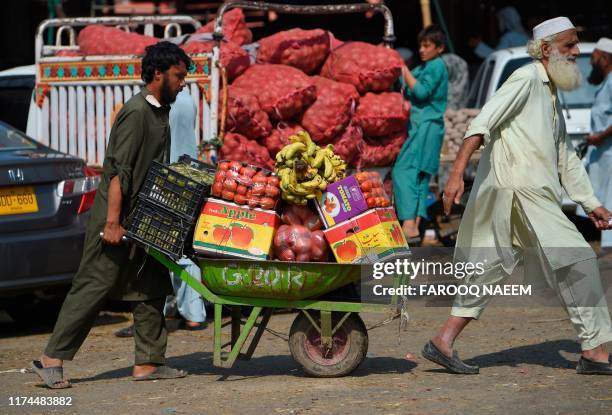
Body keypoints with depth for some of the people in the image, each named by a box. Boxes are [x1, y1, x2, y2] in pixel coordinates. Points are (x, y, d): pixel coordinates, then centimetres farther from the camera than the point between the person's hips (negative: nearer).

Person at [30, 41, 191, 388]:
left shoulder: (160, 112, 14)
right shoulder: (136, 112, -16)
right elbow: (119, 171, -21)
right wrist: (112, 223, -24)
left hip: (144, 221, 9)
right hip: (119, 218, -9)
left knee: (151, 288, 7)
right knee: (95, 285, -7)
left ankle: (148, 362, 11)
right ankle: (52, 359, -3)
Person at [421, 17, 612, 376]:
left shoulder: (551, 96, 24)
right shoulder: (527, 79, -6)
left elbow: (567, 157, 28)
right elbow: (483, 123, -15)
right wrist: (458, 172, -24)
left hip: (534, 195, 10)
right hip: (518, 191, -10)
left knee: (490, 270, 9)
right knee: (577, 259, -8)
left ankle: (443, 343, 10)